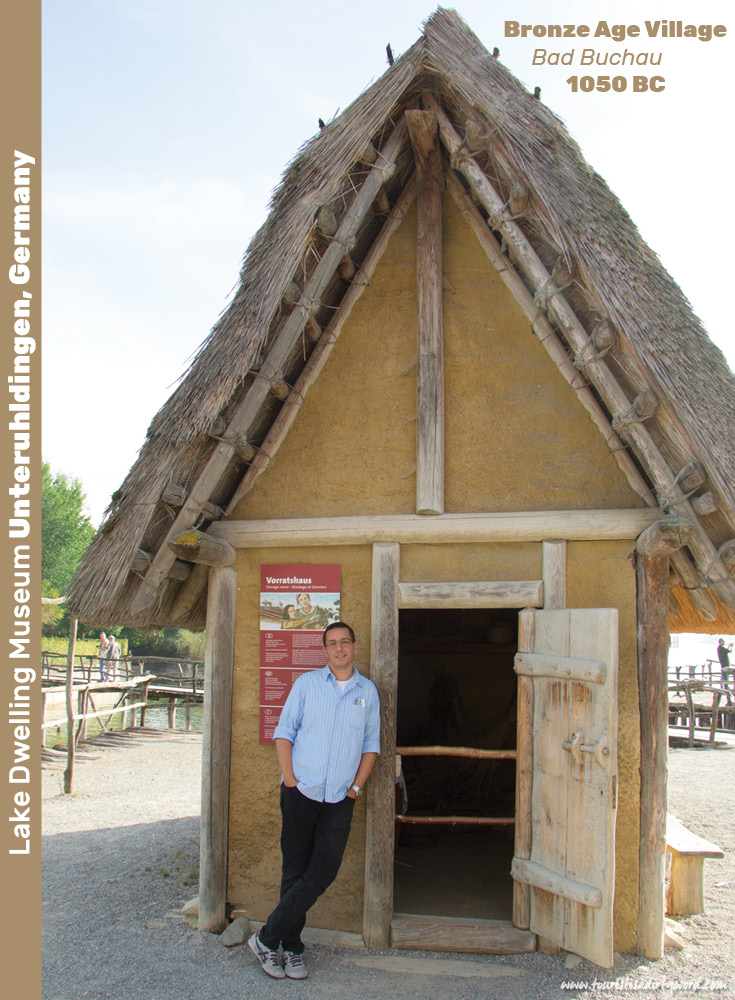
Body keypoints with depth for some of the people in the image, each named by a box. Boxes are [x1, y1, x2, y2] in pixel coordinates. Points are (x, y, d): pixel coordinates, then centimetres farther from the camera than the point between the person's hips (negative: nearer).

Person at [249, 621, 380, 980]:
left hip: (340, 799, 1)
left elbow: (371, 743, 12)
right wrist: (289, 777, -6)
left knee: (323, 872, -4)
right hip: (301, 791, -1)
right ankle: (291, 947, 17)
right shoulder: (307, 683, 4)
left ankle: (268, 937, 9)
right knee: (295, 870, 3)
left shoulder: (368, 691, 9)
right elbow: (284, 731, 4)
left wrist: (357, 786, 2)